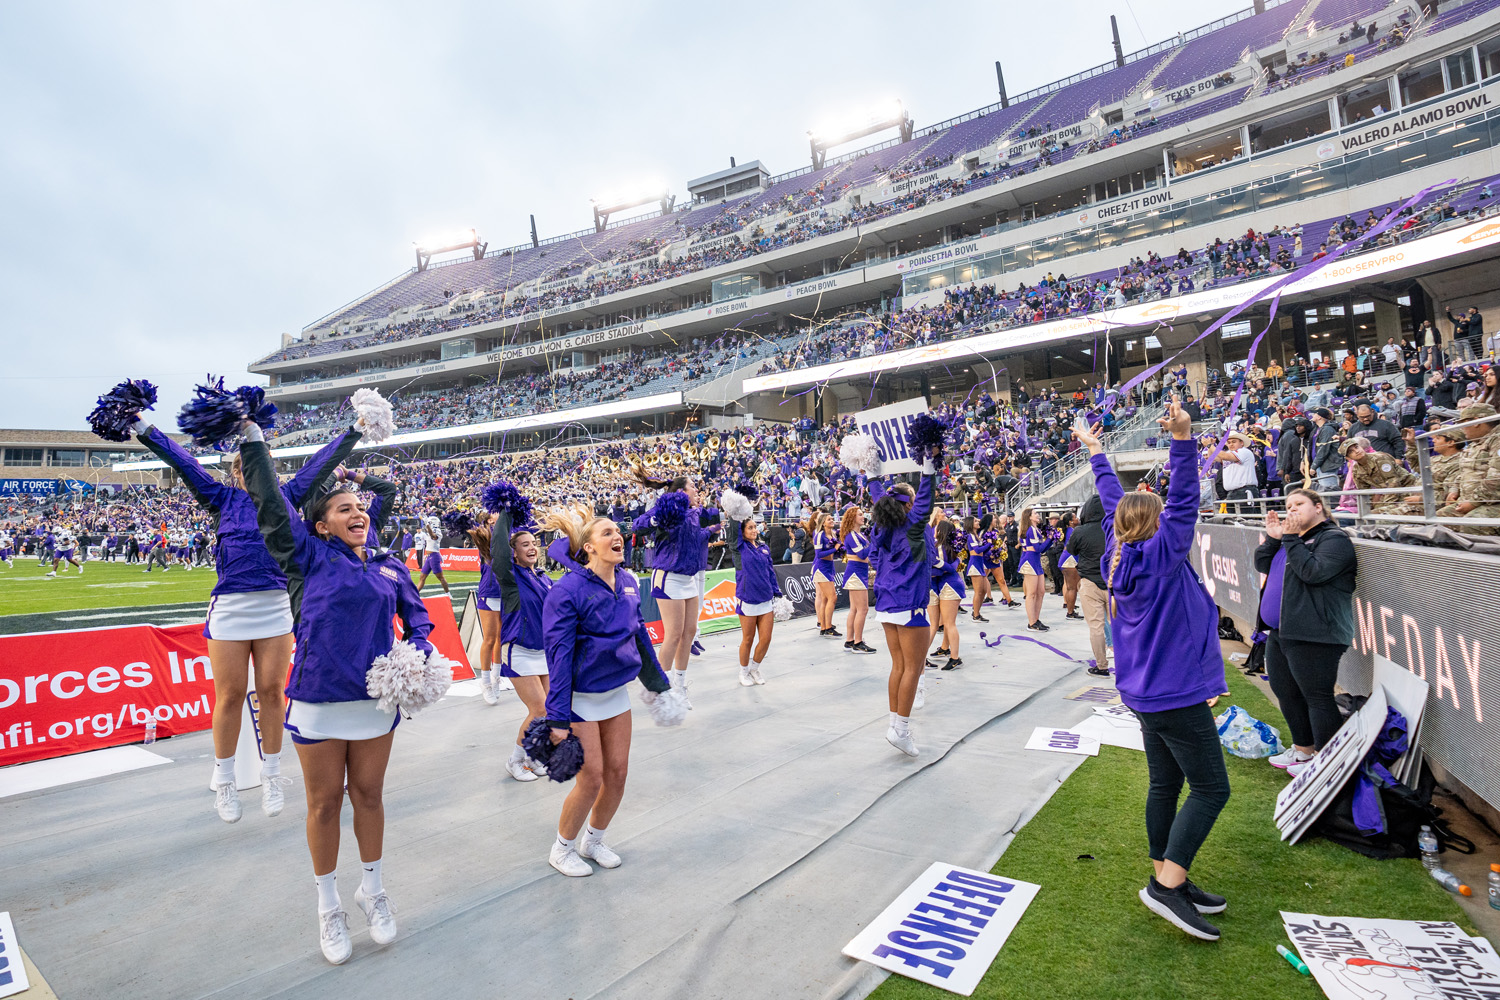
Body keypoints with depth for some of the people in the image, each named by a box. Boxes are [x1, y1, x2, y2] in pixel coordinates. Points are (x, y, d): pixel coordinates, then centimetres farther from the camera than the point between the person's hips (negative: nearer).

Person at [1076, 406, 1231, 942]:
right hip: (1177, 692, -9)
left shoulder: (1121, 553, 4)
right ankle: (1166, 884, -4)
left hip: (1148, 693, 9)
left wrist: (1097, 454, 26)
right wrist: (1183, 439, -35)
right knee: (1211, 789, -2)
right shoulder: (1160, 554, -16)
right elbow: (1182, 502, -28)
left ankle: (1169, 882, 24)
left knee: (1166, 784, 15)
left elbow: (1115, 503, 16)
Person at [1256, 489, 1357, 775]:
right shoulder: (1291, 536, 20)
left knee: (1317, 697, -4)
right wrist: (1273, 538, 2)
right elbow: (1262, 565, 15)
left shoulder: (1334, 538, -7)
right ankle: (1303, 748, 32)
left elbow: (1314, 571, -22)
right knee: (1285, 691, 17)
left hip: (1313, 636, -9)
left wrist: (1290, 539, -18)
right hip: (1279, 632, 10)